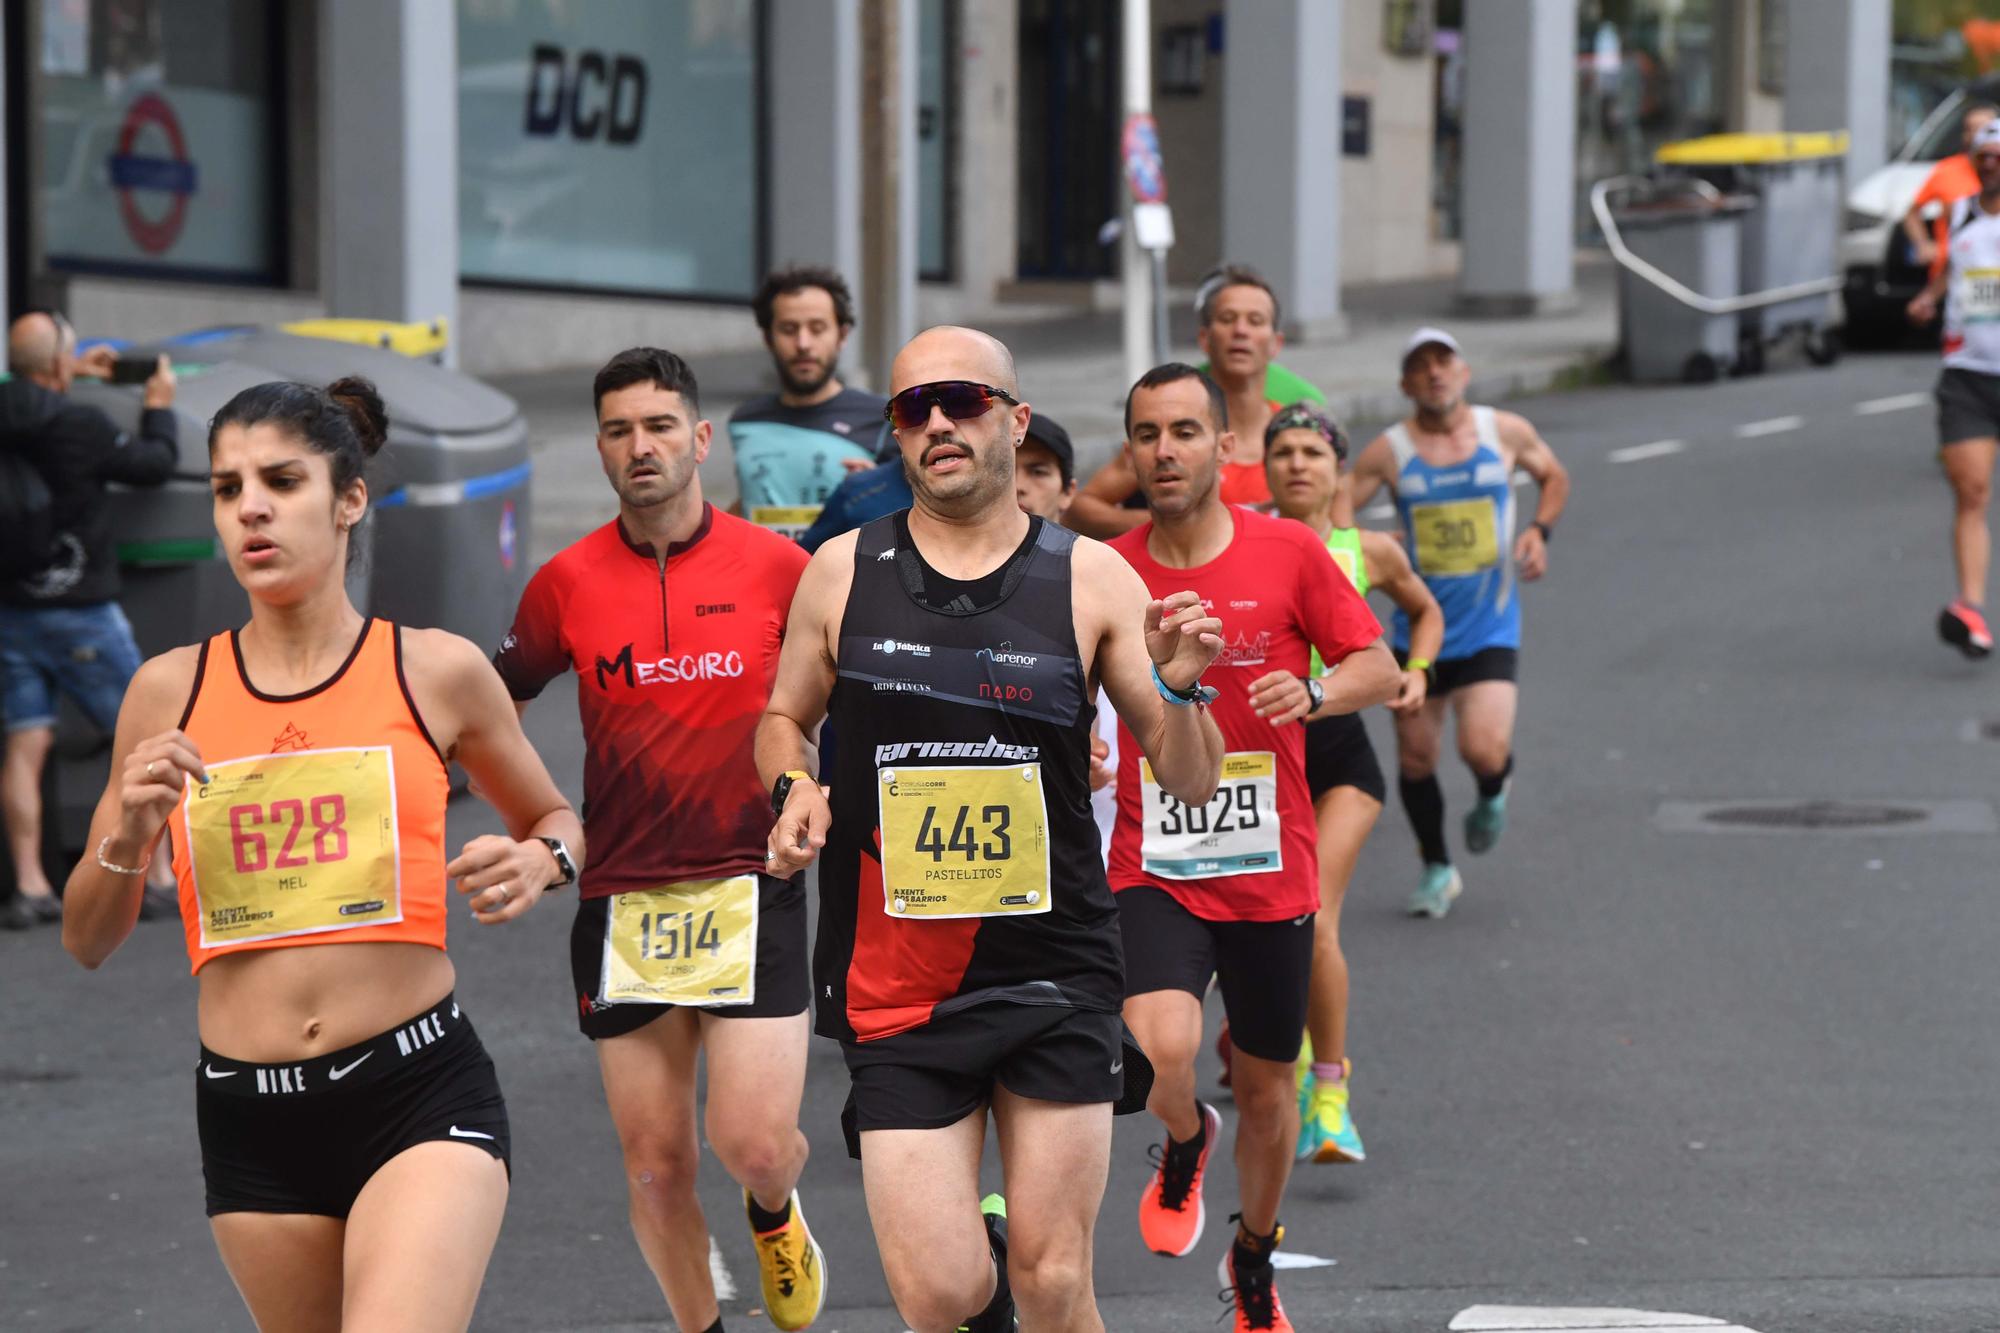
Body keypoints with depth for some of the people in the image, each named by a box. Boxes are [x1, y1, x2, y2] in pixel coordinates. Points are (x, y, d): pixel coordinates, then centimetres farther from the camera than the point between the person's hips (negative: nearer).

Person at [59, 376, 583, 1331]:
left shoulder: (435, 671, 1)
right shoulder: (170, 691, 6)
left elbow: (553, 820, 18)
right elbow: (86, 942, 12)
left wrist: (539, 862, -5)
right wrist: (127, 836, -9)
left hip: (421, 1088, -3)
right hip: (249, 1119, 3)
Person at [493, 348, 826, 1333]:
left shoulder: (776, 566, -1)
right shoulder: (566, 582, 2)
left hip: (750, 889, -2)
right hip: (622, 903, 2)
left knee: (754, 1143, -11)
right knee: (655, 1166, 5)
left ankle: (774, 1213, 25)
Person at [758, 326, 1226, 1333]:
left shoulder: (1091, 578, 1)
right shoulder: (842, 573, 4)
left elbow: (1192, 783, 3)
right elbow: (784, 719, 20)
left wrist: (1177, 688, -17)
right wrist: (794, 791, -1)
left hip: (1055, 975, 0)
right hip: (894, 982, 0)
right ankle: (981, 1247, 29)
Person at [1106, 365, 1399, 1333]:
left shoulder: (1289, 553, -4)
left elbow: (1382, 668, 0)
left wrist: (1313, 693, -20)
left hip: (1270, 875, 1)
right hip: (1153, 873, -1)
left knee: (1265, 1088, 13)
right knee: (1160, 1046, -26)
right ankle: (1184, 1145, 11)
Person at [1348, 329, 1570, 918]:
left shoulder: (1507, 432, 0)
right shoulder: (1389, 451, -6)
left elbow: (1554, 476, 18)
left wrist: (1540, 529, 1)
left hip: (1490, 628, -1)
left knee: (1485, 750, -18)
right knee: (1415, 757, 7)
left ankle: (1492, 795, 20)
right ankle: (1437, 869, 29)